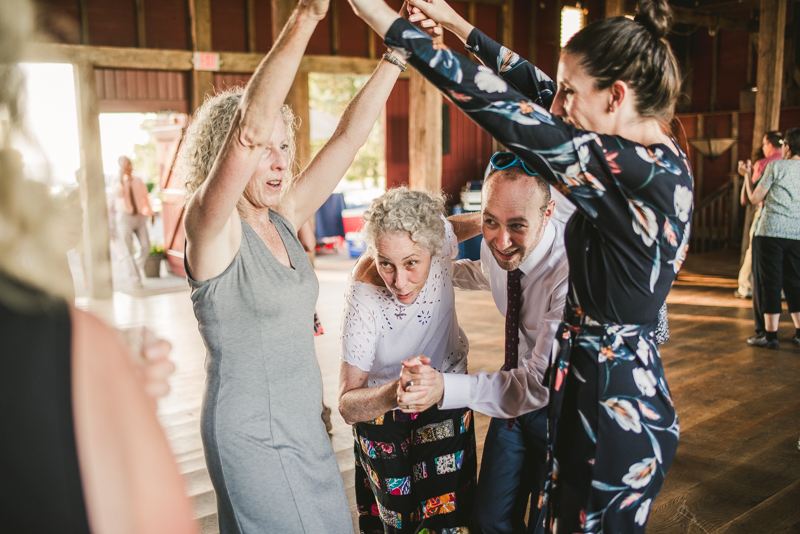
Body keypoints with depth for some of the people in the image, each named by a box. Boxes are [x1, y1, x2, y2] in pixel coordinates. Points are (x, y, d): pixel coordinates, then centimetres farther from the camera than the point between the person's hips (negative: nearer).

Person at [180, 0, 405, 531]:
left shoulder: (285, 218, 4)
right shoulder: (211, 226, -16)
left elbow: (350, 134, 2)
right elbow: (252, 126, -31)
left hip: (304, 421, 7)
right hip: (253, 432, -7)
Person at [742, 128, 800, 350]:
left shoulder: (776, 167, -4)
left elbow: (755, 198, -1)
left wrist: (748, 175, 13)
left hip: (770, 231, -5)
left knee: (770, 283, -1)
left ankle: (771, 335, 1)